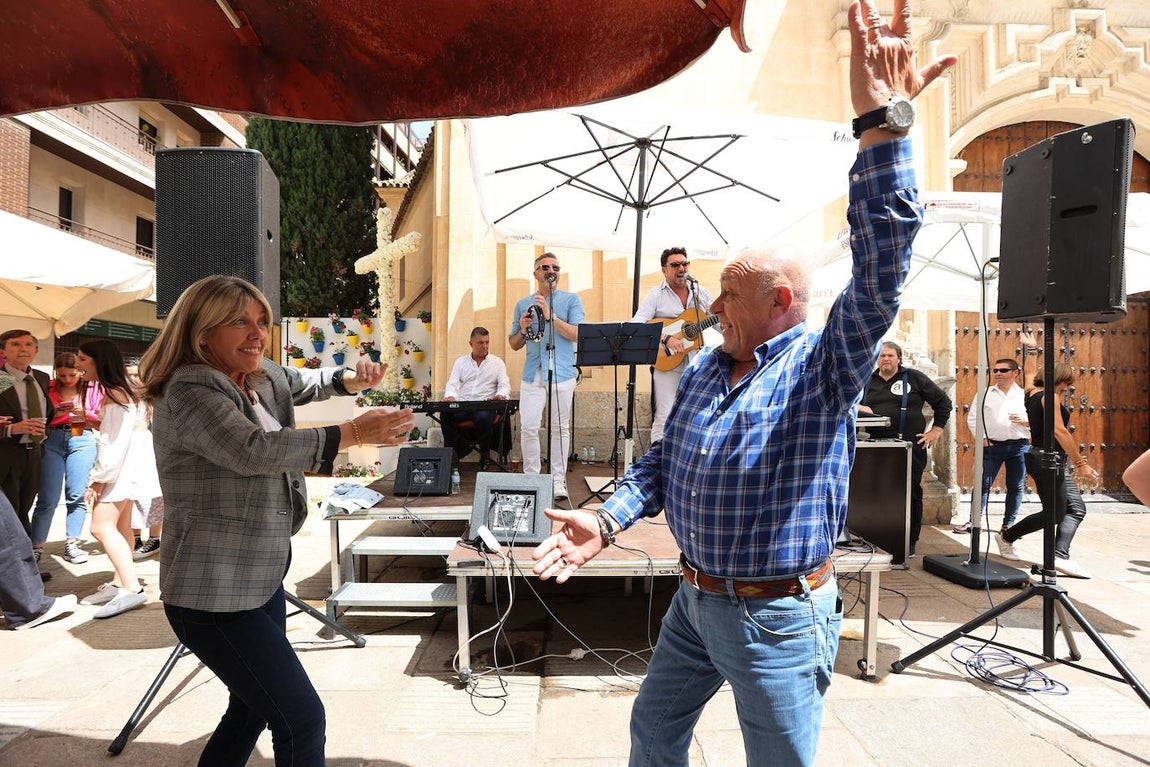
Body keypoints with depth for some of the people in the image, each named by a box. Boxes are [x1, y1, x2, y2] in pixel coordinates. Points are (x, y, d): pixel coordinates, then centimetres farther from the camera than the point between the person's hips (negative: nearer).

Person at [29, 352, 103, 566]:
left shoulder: (92, 388, 5)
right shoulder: (48, 388, 7)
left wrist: (84, 414, -11)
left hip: (82, 439, 0)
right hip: (51, 439, 0)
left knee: (76, 495, 2)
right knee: (47, 498, -1)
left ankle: (72, 545, 11)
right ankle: (35, 547, 7)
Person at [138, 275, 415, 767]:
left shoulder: (260, 378, 7)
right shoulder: (190, 392, -18)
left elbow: (306, 383, 23)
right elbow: (256, 450, -33)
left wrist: (354, 379, 0)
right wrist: (352, 433, -33)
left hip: (261, 579, 9)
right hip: (213, 598, -9)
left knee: (254, 708, 23)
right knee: (302, 720, -6)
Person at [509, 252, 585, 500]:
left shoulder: (571, 300, 7)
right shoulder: (523, 304, 15)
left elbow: (577, 334, -8)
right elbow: (514, 344, 18)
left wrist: (550, 316, -16)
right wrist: (522, 329, -3)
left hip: (562, 374, -2)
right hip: (532, 374, 2)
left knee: (560, 428, 2)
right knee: (528, 427, -2)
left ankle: (558, 479, 11)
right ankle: (530, 477, 12)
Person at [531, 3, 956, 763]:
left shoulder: (825, 362, -14)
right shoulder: (704, 368, 4)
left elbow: (882, 264, -29)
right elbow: (662, 459, 9)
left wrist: (883, 125, -37)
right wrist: (609, 519, -6)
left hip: (779, 619, -6)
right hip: (695, 601, 6)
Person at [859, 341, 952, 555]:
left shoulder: (914, 378, 4)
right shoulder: (868, 381, 14)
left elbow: (943, 402, 8)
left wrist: (936, 430, 2)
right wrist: (858, 408, -5)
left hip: (910, 446, -3)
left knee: (911, 493, 1)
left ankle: (910, 541, 10)